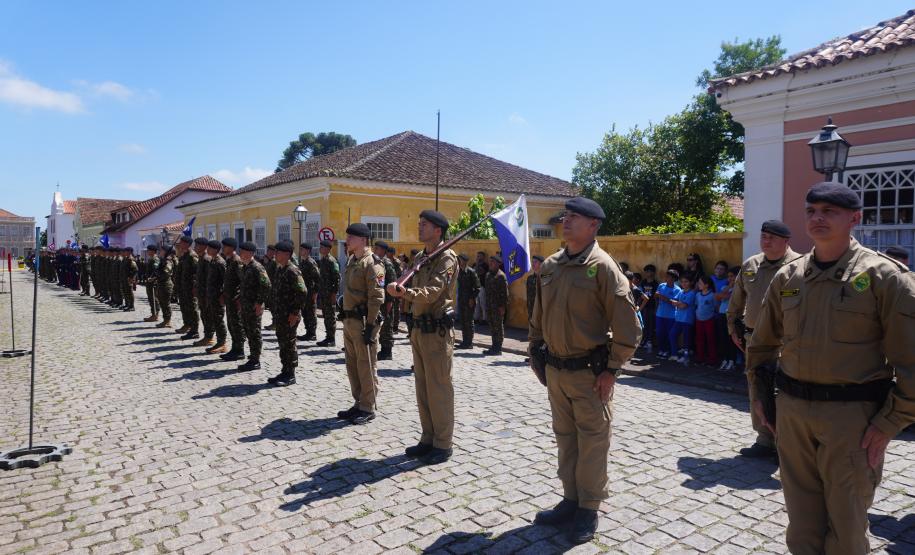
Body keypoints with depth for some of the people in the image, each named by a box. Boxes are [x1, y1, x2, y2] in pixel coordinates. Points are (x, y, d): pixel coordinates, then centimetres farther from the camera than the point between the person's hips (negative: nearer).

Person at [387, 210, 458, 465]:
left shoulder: (447, 257, -11)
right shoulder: (421, 257, 16)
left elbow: (432, 292, -25)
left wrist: (405, 292, -38)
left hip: (437, 331, -9)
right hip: (420, 329, 9)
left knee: (438, 389, -2)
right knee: (422, 389, 14)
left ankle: (443, 445, 10)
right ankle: (428, 439, 26)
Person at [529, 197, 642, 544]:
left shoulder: (603, 267, -14)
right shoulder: (550, 265, 6)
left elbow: (627, 326, -14)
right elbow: (539, 316, 16)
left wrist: (611, 370, -14)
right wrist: (535, 352, 13)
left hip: (589, 372, -6)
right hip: (554, 369, 7)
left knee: (592, 442, 7)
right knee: (565, 438, 17)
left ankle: (588, 510, 23)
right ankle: (571, 500, 33)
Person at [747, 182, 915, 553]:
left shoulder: (883, 275, -8)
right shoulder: (787, 277, 6)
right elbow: (762, 344, 17)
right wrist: (759, 394, 12)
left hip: (852, 413, -4)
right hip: (791, 410, 4)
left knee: (846, 523, 9)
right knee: (801, 522, 16)